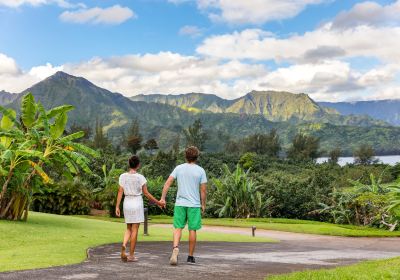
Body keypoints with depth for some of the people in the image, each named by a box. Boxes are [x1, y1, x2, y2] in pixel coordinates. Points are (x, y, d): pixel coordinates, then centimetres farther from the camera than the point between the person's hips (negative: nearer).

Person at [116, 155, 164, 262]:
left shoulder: (123, 176, 0)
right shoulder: (140, 177, -10)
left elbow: (120, 192, -1)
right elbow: (146, 193, -7)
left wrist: (117, 207, 3)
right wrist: (158, 202, 3)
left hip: (127, 203, 4)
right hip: (137, 203, -4)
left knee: (129, 228, 17)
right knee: (134, 229, 3)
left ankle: (124, 245, -10)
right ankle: (131, 255, 6)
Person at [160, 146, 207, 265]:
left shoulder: (178, 168, 4)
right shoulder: (200, 171, -1)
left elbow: (168, 183, -3)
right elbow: (203, 190, -2)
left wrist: (163, 198, 1)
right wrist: (203, 204, 8)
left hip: (180, 203, 1)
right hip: (194, 205, -1)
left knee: (178, 228, 5)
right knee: (192, 230, 6)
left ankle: (175, 248, -21)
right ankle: (190, 257, 12)